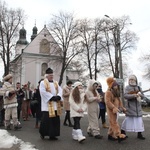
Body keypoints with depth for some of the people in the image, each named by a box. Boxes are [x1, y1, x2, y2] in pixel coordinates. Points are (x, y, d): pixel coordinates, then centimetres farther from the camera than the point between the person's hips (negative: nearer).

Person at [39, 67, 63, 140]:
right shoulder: (43, 83, -2)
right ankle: (42, 132, 17)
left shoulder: (56, 83, 17)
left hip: (55, 105, 6)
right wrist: (52, 97, -19)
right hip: (47, 105, -6)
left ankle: (52, 135, 13)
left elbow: (60, 90, 9)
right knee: (46, 119, -6)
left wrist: (58, 96, -12)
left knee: (55, 120, 5)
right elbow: (43, 92, -16)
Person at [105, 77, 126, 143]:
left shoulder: (116, 92, 17)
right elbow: (108, 102, -21)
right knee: (114, 122, -10)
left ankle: (110, 135, 22)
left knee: (113, 123, 13)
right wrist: (113, 108, -29)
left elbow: (119, 100, 23)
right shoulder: (108, 92, -13)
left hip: (116, 109, 9)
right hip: (111, 110, -9)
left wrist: (122, 107, 18)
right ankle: (118, 136, -14)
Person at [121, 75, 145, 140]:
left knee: (139, 119, 3)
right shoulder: (127, 87, -3)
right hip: (130, 106, -4)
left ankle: (139, 134, 10)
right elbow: (125, 95, -16)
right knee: (128, 118, -2)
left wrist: (140, 94, -16)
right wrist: (133, 95, -27)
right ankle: (123, 131, 14)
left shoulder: (138, 87, 11)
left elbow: (142, 95, 7)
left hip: (138, 106, 5)